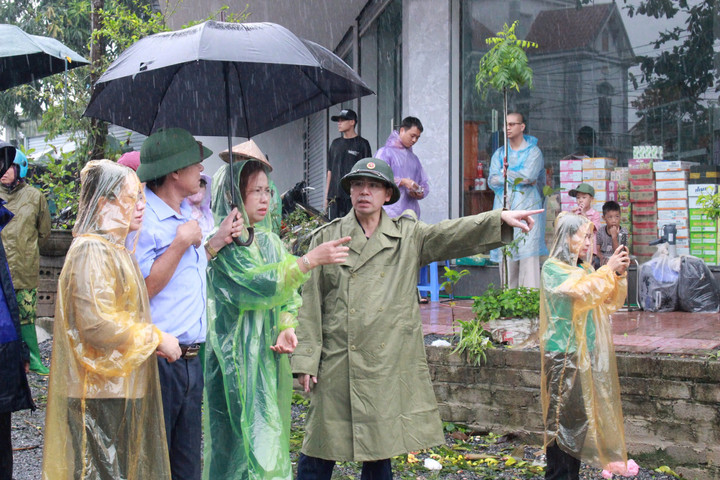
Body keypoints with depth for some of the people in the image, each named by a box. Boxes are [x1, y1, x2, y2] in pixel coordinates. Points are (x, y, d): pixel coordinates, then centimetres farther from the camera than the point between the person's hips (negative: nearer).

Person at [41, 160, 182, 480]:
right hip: (101, 391, -10)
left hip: (123, 388, 10)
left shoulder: (115, 249, 16)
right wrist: (156, 338, -13)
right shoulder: (91, 250, -15)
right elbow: (97, 323, -23)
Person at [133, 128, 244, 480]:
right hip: (157, 361, -9)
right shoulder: (142, 219, -14)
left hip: (190, 359, 9)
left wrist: (218, 241, 11)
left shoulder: (187, 215, 14)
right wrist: (182, 243, -17)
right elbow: (141, 290, -20)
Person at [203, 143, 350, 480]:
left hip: (268, 356, 7)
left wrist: (287, 328, -6)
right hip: (237, 357, -7)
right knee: (243, 441, -5)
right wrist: (310, 260, -25)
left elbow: (288, 297, 13)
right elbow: (258, 284, -22)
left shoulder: (270, 241, 12)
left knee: (269, 436, 11)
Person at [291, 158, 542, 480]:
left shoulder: (408, 236, 8)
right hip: (337, 363, -1)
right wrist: (305, 361, -2)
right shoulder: (326, 238, 4)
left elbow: (452, 234, -6)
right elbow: (309, 303, 3)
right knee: (318, 454, 2)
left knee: (381, 453, 10)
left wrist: (500, 219, -21)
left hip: (389, 364, 2)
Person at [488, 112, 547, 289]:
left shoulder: (533, 152, 6)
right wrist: (519, 177, -6)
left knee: (528, 256, -12)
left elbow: (528, 176, -11)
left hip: (527, 209, -4)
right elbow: (492, 181, 4)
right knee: (505, 257, -1)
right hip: (504, 209, 4)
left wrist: (505, 172, 1)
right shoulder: (499, 153, 18)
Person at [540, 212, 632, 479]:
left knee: (580, 415, 10)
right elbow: (580, 292, -24)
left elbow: (612, 302, 10)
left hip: (586, 352, 7)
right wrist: (608, 270, -19)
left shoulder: (585, 268, 12)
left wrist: (619, 275, -4)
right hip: (564, 354, -7)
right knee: (562, 416, -4)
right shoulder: (553, 268, -8)